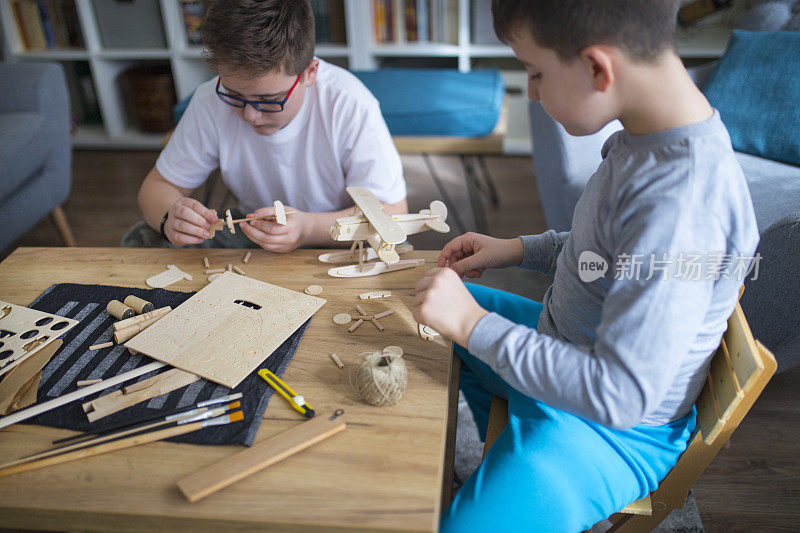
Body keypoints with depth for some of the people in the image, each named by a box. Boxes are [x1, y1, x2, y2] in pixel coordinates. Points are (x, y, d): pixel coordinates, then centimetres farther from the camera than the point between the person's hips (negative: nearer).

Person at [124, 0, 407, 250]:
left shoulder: (350, 106, -25)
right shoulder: (211, 102, -15)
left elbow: (392, 212, -23)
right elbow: (158, 185, -3)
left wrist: (309, 228, -38)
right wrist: (169, 217, -28)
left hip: (338, 242, -2)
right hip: (248, 233, 3)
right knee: (142, 240, -13)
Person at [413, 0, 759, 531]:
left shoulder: (679, 204, -34)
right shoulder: (651, 132, -6)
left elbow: (620, 394, -32)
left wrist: (474, 324, -27)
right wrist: (518, 249, 2)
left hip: (617, 429, -9)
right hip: (569, 343, 9)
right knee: (437, 314, 25)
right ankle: (504, 454, 38)